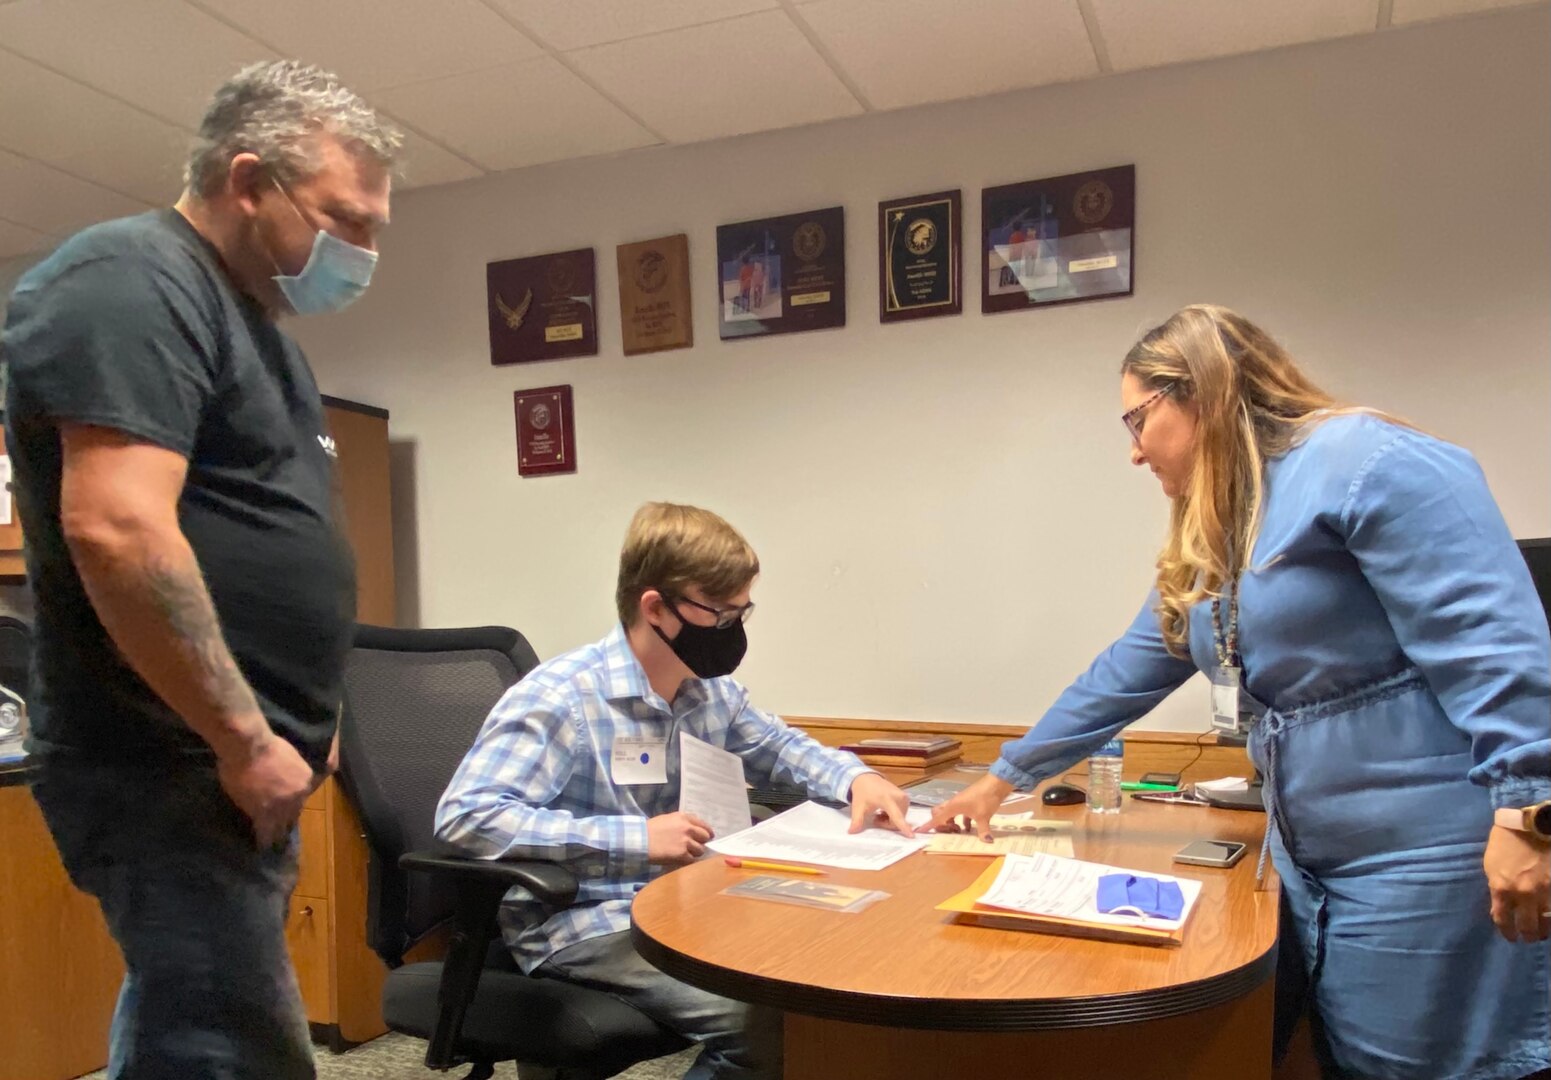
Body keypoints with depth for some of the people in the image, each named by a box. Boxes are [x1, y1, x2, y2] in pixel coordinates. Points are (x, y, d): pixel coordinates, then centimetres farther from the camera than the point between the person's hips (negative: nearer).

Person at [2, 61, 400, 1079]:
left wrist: (292, 723, 17)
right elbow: (116, 530, -26)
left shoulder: (252, 317, 18)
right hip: (175, 773, -10)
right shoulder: (133, 281, -13)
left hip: (231, 768, 10)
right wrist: (246, 740, -20)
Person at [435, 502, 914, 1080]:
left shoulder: (712, 689, 3)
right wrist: (633, 837, -29)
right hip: (583, 924, -7)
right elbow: (464, 815, -27)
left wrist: (855, 777, -2)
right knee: (768, 1022, -24)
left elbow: (780, 746, 20)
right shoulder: (559, 698, -21)